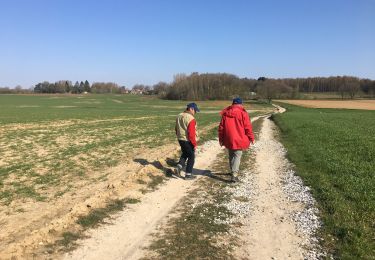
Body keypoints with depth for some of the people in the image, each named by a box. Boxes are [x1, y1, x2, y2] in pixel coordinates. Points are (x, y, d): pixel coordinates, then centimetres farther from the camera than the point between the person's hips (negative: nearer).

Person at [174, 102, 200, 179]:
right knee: (191, 157, 7)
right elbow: (191, 133, -23)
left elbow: (177, 129, 15)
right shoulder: (190, 118, -20)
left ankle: (178, 167, 11)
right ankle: (188, 174, 12)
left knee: (184, 154, 27)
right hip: (188, 141, -8)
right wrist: (194, 144, -16)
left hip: (180, 139, 8)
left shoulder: (179, 116, 6)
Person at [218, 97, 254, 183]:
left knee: (231, 156, 19)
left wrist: (221, 139, 14)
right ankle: (234, 175, -13)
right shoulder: (243, 113, -7)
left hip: (228, 139, 4)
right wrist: (251, 138, 4)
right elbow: (248, 127, -7)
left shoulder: (225, 113, 5)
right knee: (237, 156, -2)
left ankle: (233, 171, 34)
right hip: (239, 139, -4)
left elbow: (221, 127, 7)